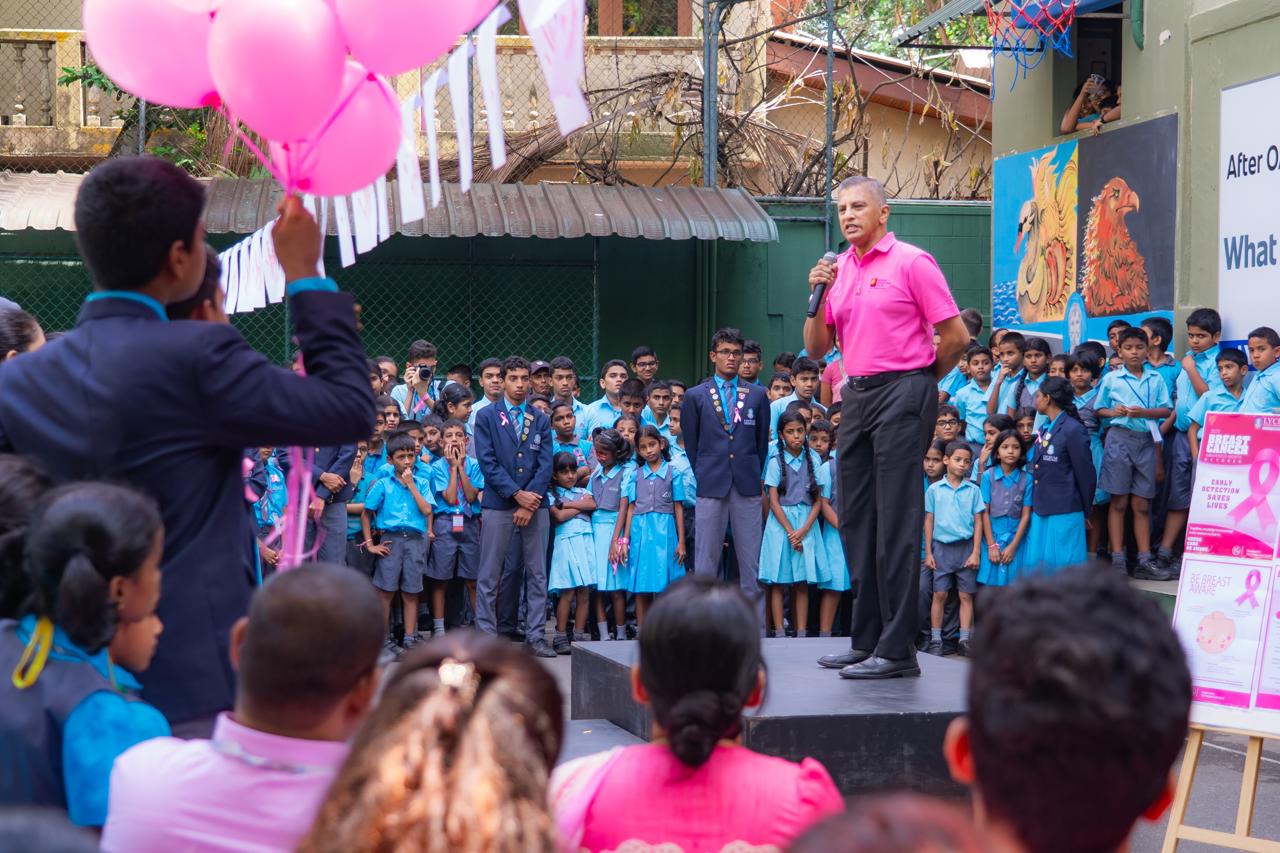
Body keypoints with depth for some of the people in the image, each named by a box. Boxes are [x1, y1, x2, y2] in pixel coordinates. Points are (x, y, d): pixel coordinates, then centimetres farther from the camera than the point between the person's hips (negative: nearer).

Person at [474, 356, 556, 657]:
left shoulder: (541, 420, 12)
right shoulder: (486, 416, 3)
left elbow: (545, 464, 4)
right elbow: (487, 462, -5)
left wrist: (529, 503, -7)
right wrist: (517, 494, -12)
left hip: (535, 505, 3)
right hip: (498, 505, -3)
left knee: (538, 575, 4)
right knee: (489, 576, -1)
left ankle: (536, 636, 9)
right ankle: (486, 635, 4)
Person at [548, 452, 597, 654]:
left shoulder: (583, 492, 19)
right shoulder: (552, 495, 7)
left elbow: (593, 504, -1)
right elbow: (559, 516, -8)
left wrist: (566, 504, -4)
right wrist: (581, 505, 2)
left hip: (586, 542, 4)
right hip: (566, 541, -4)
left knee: (584, 592, 1)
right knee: (567, 593, -8)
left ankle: (579, 636, 6)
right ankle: (561, 637, -3)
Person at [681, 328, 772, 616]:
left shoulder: (757, 395, 11)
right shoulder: (695, 396, 7)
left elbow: (762, 441, 13)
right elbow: (690, 444, 9)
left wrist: (755, 477, 9)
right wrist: (703, 477, 6)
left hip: (747, 485, 1)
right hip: (711, 486, -1)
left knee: (751, 561, 1)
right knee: (706, 561, -1)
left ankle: (756, 624, 3)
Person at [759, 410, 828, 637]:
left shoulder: (813, 461, 5)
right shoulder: (776, 462, 0)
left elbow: (818, 501, 4)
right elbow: (773, 502, -3)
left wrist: (804, 529, -9)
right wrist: (790, 532, -10)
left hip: (806, 523, 2)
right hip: (780, 523, -2)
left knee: (802, 582, 2)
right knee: (778, 580, -3)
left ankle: (801, 633, 2)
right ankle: (780, 632, -2)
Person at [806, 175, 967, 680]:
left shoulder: (911, 262, -6)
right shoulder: (838, 269, 14)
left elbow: (955, 335, -6)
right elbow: (816, 347, 14)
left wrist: (921, 380, 5)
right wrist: (818, 296, -1)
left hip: (902, 393, -8)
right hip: (856, 394, 8)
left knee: (895, 520, -9)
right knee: (855, 520, 8)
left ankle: (897, 650, -8)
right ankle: (867, 641, 15)